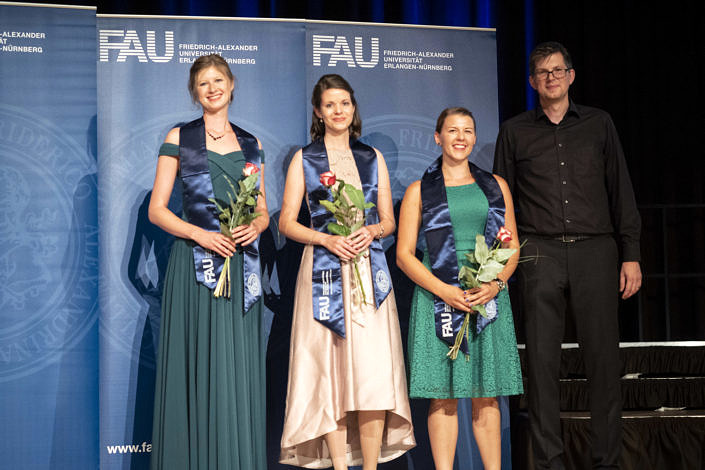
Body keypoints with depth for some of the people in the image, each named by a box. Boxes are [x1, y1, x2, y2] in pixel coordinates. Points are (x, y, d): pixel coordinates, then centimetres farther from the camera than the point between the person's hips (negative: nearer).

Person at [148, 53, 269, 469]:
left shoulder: (251, 144, 15)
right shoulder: (179, 139, 5)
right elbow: (157, 209, 0)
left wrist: (255, 228, -5)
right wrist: (200, 234, -14)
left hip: (242, 268, 3)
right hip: (195, 264, -3)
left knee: (240, 369, 2)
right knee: (198, 368, -5)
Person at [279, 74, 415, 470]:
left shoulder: (373, 158, 15)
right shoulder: (304, 159, 8)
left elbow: (389, 221, 15)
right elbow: (287, 222, 4)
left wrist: (371, 232, -7)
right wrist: (329, 239, -11)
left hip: (370, 272, 2)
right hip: (324, 271, -2)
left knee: (374, 370, -8)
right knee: (329, 368, -5)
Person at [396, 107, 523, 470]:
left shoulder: (495, 186, 14)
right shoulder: (420, 191, 6)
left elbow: (512, 246, 13)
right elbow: (404, 254, 1)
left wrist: (496, 283, -7)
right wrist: (445, 290, -12)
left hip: (489, 299, 2)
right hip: (438, 299, -2)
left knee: (486, 395, 3)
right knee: (444, 396, -2)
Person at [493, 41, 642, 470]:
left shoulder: (599, 124, 12)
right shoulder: (515, 132, 12)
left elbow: (621, 191, 11)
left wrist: (631, 255, 4)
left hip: (595, 250, 0)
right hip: (540, 253, 0)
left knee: (603, 356, -2)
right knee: (542, 359, -1)